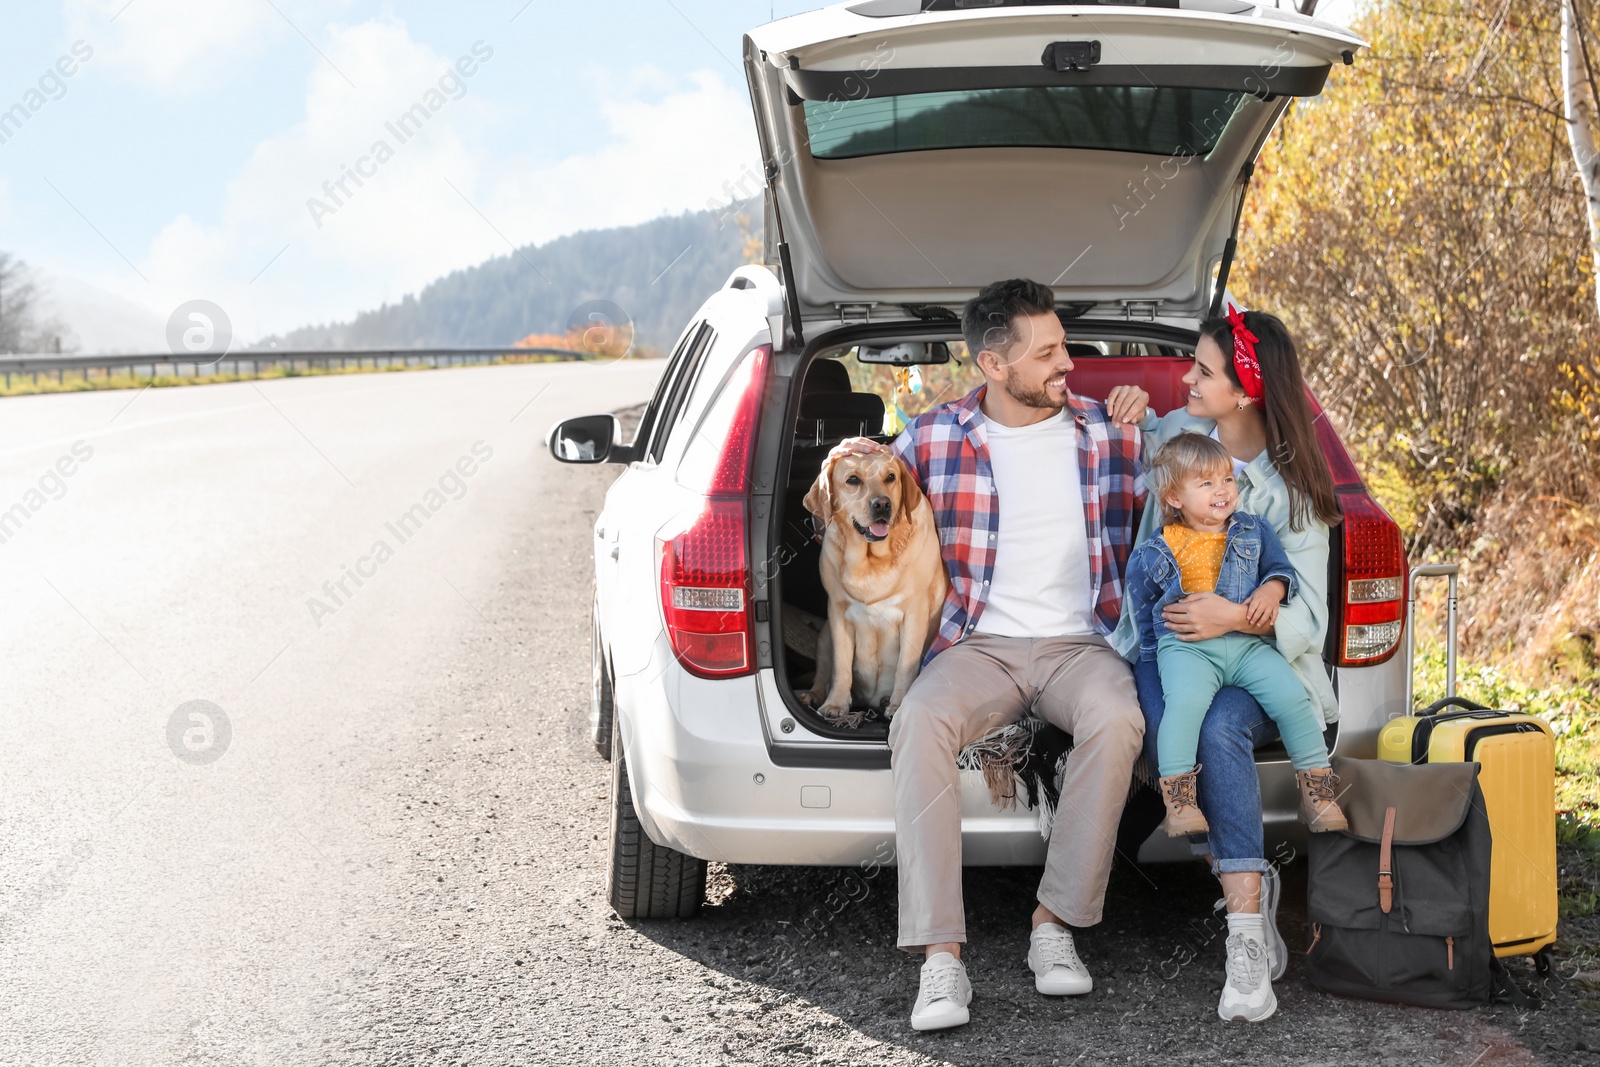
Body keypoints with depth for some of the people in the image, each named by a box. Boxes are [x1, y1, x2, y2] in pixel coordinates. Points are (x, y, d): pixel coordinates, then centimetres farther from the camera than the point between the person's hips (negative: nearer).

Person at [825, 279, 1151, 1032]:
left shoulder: (1108, 432, 10)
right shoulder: (932, 438, 7)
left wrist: (1145, 429, 2)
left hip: (1079, 643, 1)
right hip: (978, 645, 0)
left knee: (1116, 720, -35)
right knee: (920, 723, -34)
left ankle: (1055, 924, -23)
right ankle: (940, 958, -35)